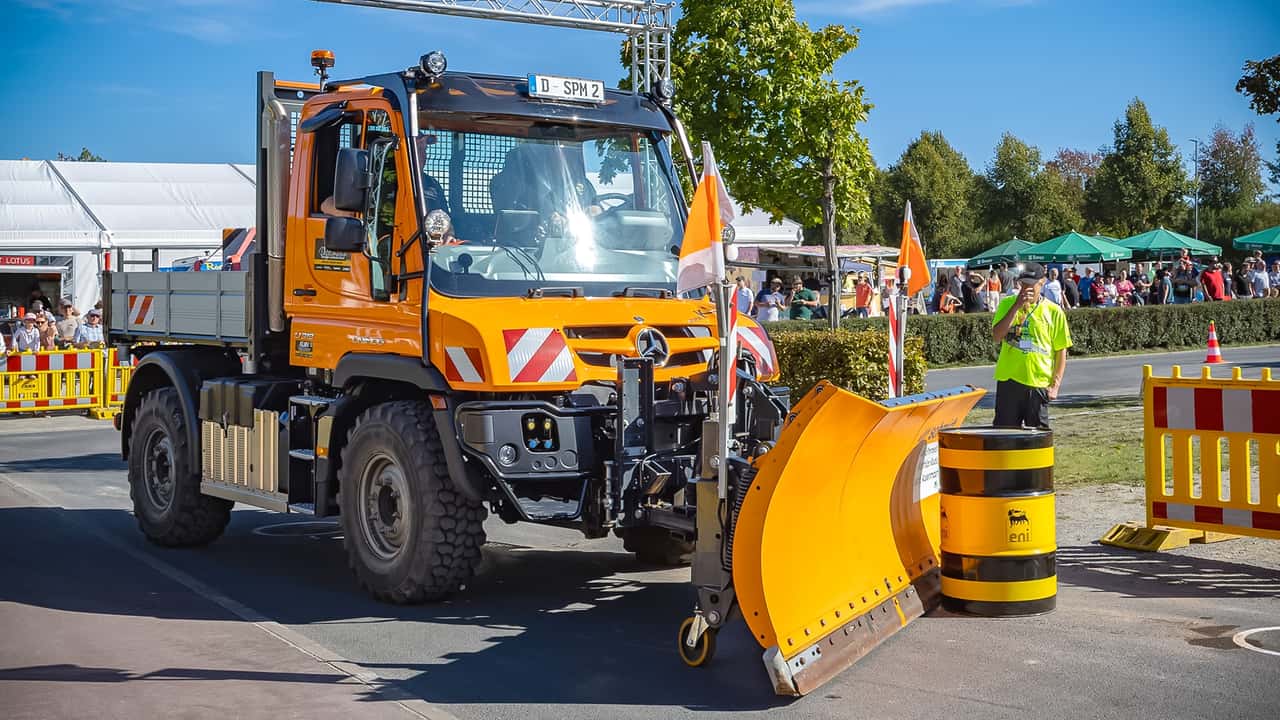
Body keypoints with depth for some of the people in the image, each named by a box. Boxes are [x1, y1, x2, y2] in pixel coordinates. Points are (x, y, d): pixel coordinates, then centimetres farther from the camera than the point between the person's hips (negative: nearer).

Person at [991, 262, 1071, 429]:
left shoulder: (1054, 311, 1)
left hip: (1039, 384, -1)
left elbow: (1061, 350, 3)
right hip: (1009, 381, 1)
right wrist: (1017, 306, -15)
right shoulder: (1007, 304, 3)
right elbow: (996, 336, -10)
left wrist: (1055, 384, -4)